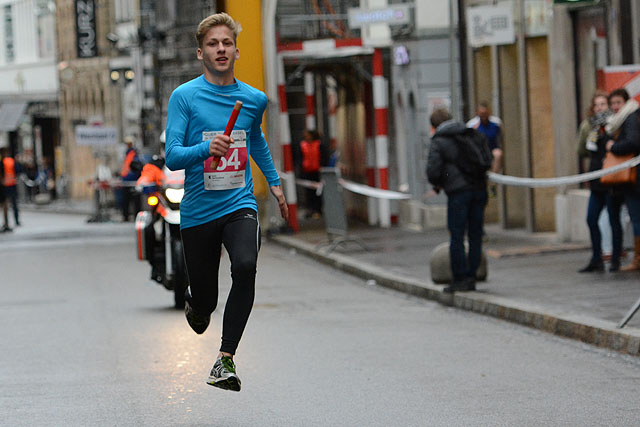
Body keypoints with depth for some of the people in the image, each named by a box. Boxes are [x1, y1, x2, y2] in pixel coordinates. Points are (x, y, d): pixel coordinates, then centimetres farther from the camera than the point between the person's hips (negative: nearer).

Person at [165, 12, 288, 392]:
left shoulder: (254, 100, 6)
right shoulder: (185, 96, -6)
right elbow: (172, 157, -13)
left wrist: (274, 181, 31)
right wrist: (207, 149, -30)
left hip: (240, 205, 1)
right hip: (198, 211, -1)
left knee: (245, 266, -29)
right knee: (205, 303, 7)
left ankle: (226, 359, -24)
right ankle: (195, 301, 47)